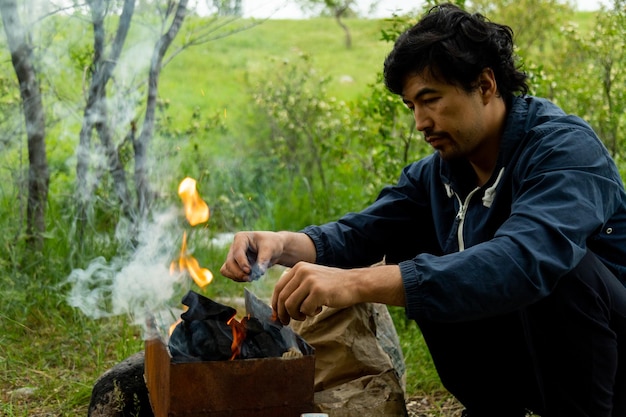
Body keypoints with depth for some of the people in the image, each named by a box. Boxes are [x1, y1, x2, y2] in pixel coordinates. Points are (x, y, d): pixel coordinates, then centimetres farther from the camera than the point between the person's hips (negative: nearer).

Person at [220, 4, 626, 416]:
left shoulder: (566, 147, -23)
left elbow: (523, 259, -39)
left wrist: (357, 283, -45)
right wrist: (283, 245, -25)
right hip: (533, 364, 7)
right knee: (414, 264, -4)